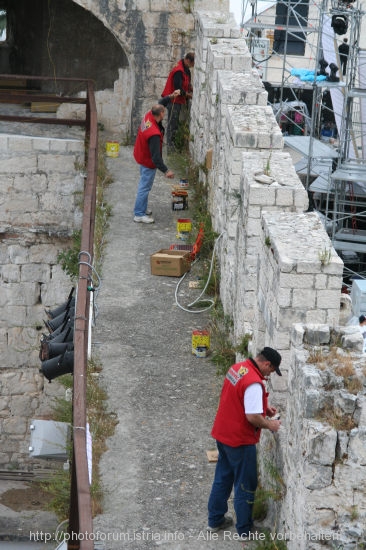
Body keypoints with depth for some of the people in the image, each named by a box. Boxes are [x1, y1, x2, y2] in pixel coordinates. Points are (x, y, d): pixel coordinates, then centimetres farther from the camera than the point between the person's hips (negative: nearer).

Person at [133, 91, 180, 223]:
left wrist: (170, 96, 1)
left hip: (141, 156, 10)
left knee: (144, 184, 23)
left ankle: (142, 209, 37)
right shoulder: (154, 134, -37)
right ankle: (139, 215, 10)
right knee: (145, 187, 2)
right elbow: (155, 156, -34)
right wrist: (165, 171, -32)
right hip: (148, 162, -10)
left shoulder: (149, 116, -13)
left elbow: (160, 104, 9)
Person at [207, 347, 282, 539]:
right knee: (245, 485, 6)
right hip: (239, 440, -9)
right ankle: (245, 530, 18)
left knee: (222, 478, 22)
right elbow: (252, 417, -28)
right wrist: (270, 425, -11)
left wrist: (263, 407, 13)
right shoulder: (254, 383, -27)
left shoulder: (237, 367, 2)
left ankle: (215, 520, 34)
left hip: (223, 434, 9)